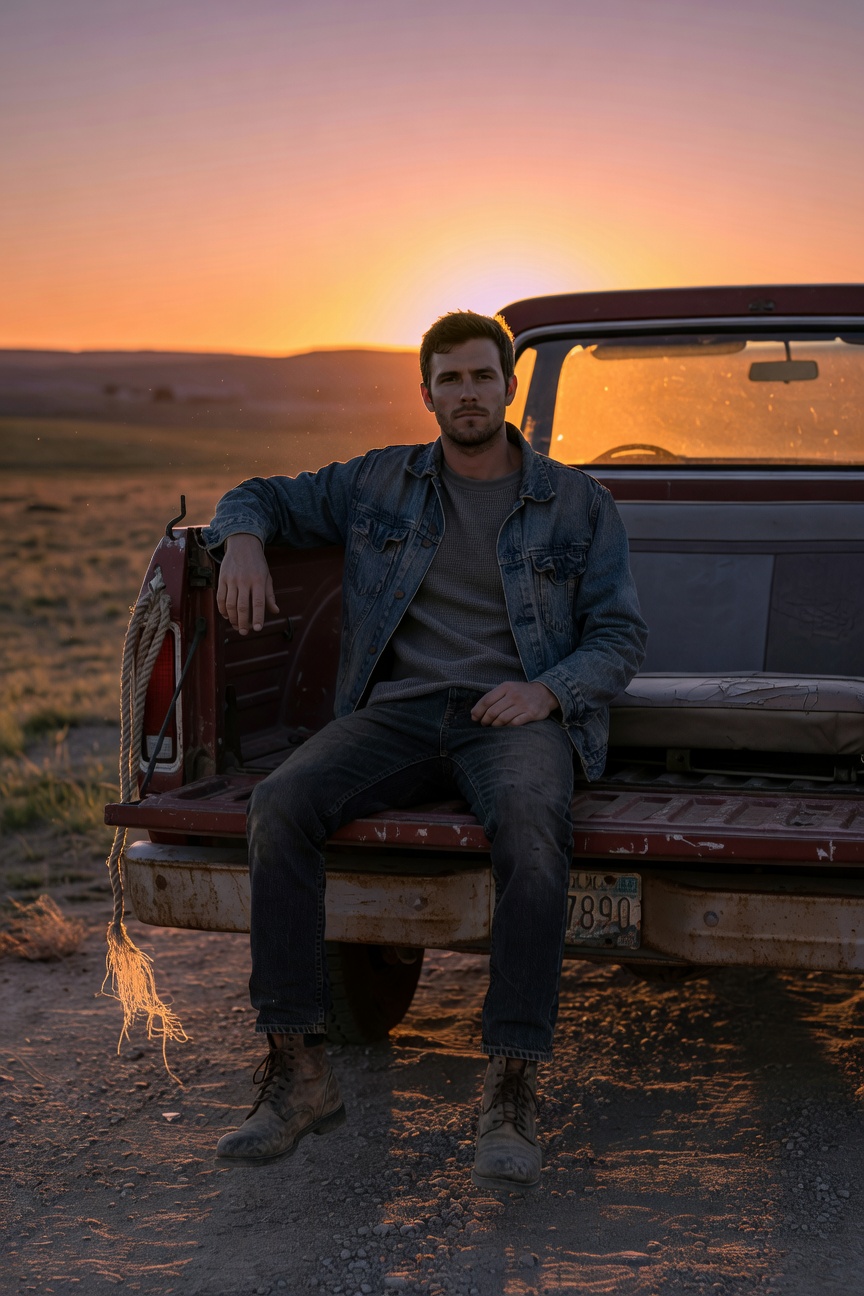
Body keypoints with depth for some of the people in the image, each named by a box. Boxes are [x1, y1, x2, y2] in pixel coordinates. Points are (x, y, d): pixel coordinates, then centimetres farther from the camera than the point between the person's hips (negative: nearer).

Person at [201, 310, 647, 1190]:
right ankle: (298, 1074, -25)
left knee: (531, 824, -39)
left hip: (515, 716, -2)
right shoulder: (380, 482, 16)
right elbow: (262, 496, 26)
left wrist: (548, 690, -12)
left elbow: (619, 639, 9)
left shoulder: (577, 504, 12)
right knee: (280, 803, -29)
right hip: (396, 712, 2)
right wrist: (242, 542, 0)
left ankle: (511, 1095, -35)